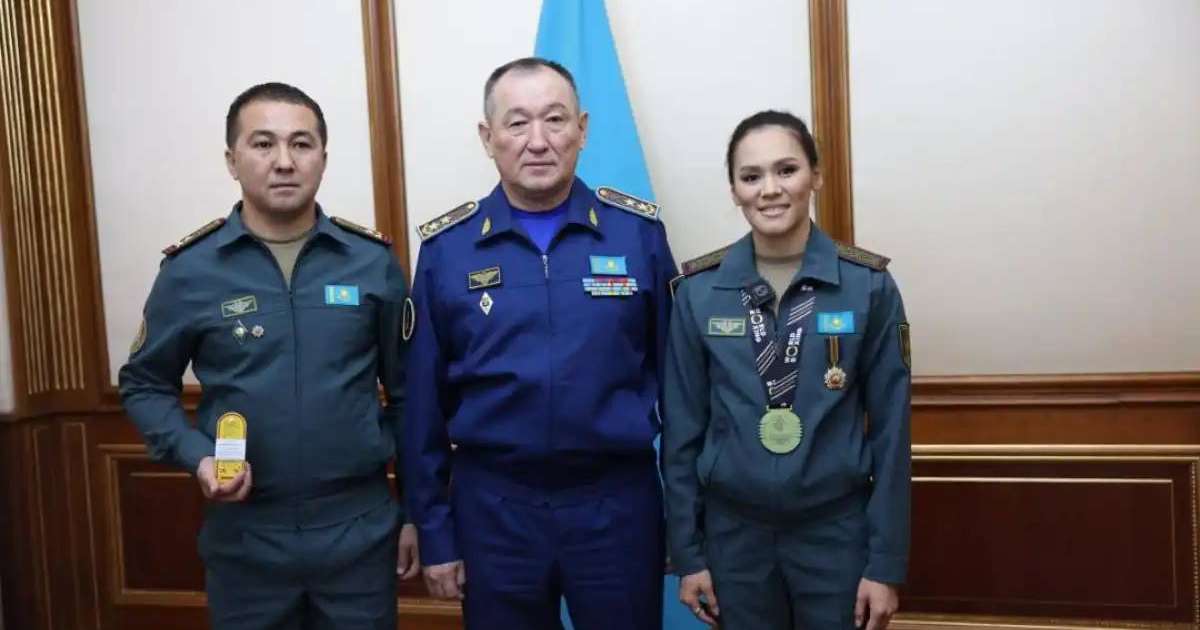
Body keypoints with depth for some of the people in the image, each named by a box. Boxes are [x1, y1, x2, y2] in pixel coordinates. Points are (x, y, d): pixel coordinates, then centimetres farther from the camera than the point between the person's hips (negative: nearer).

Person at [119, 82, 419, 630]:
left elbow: (407, 393, 3)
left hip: (360, 530, 0)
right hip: (246, 536, 0)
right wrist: (198, 457, -11)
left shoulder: (374, 261, -2)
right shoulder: (189, 270, -3)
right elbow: (145, 385, 7)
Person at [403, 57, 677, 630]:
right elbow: (425, 402, 1)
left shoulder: (639, 231, -4)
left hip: (618, 499, 0)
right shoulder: (445, 248, -3)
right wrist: (434, 532, 3)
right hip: (493, 504, 1)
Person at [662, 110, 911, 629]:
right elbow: (682, 428, -1)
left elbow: (889, 428, -5)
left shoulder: (869, 285, -8)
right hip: (734, 530, 1)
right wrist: (686, 551, 0)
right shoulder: (697, 290, -6)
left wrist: (887, 562, -5)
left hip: (837, 528, 0)